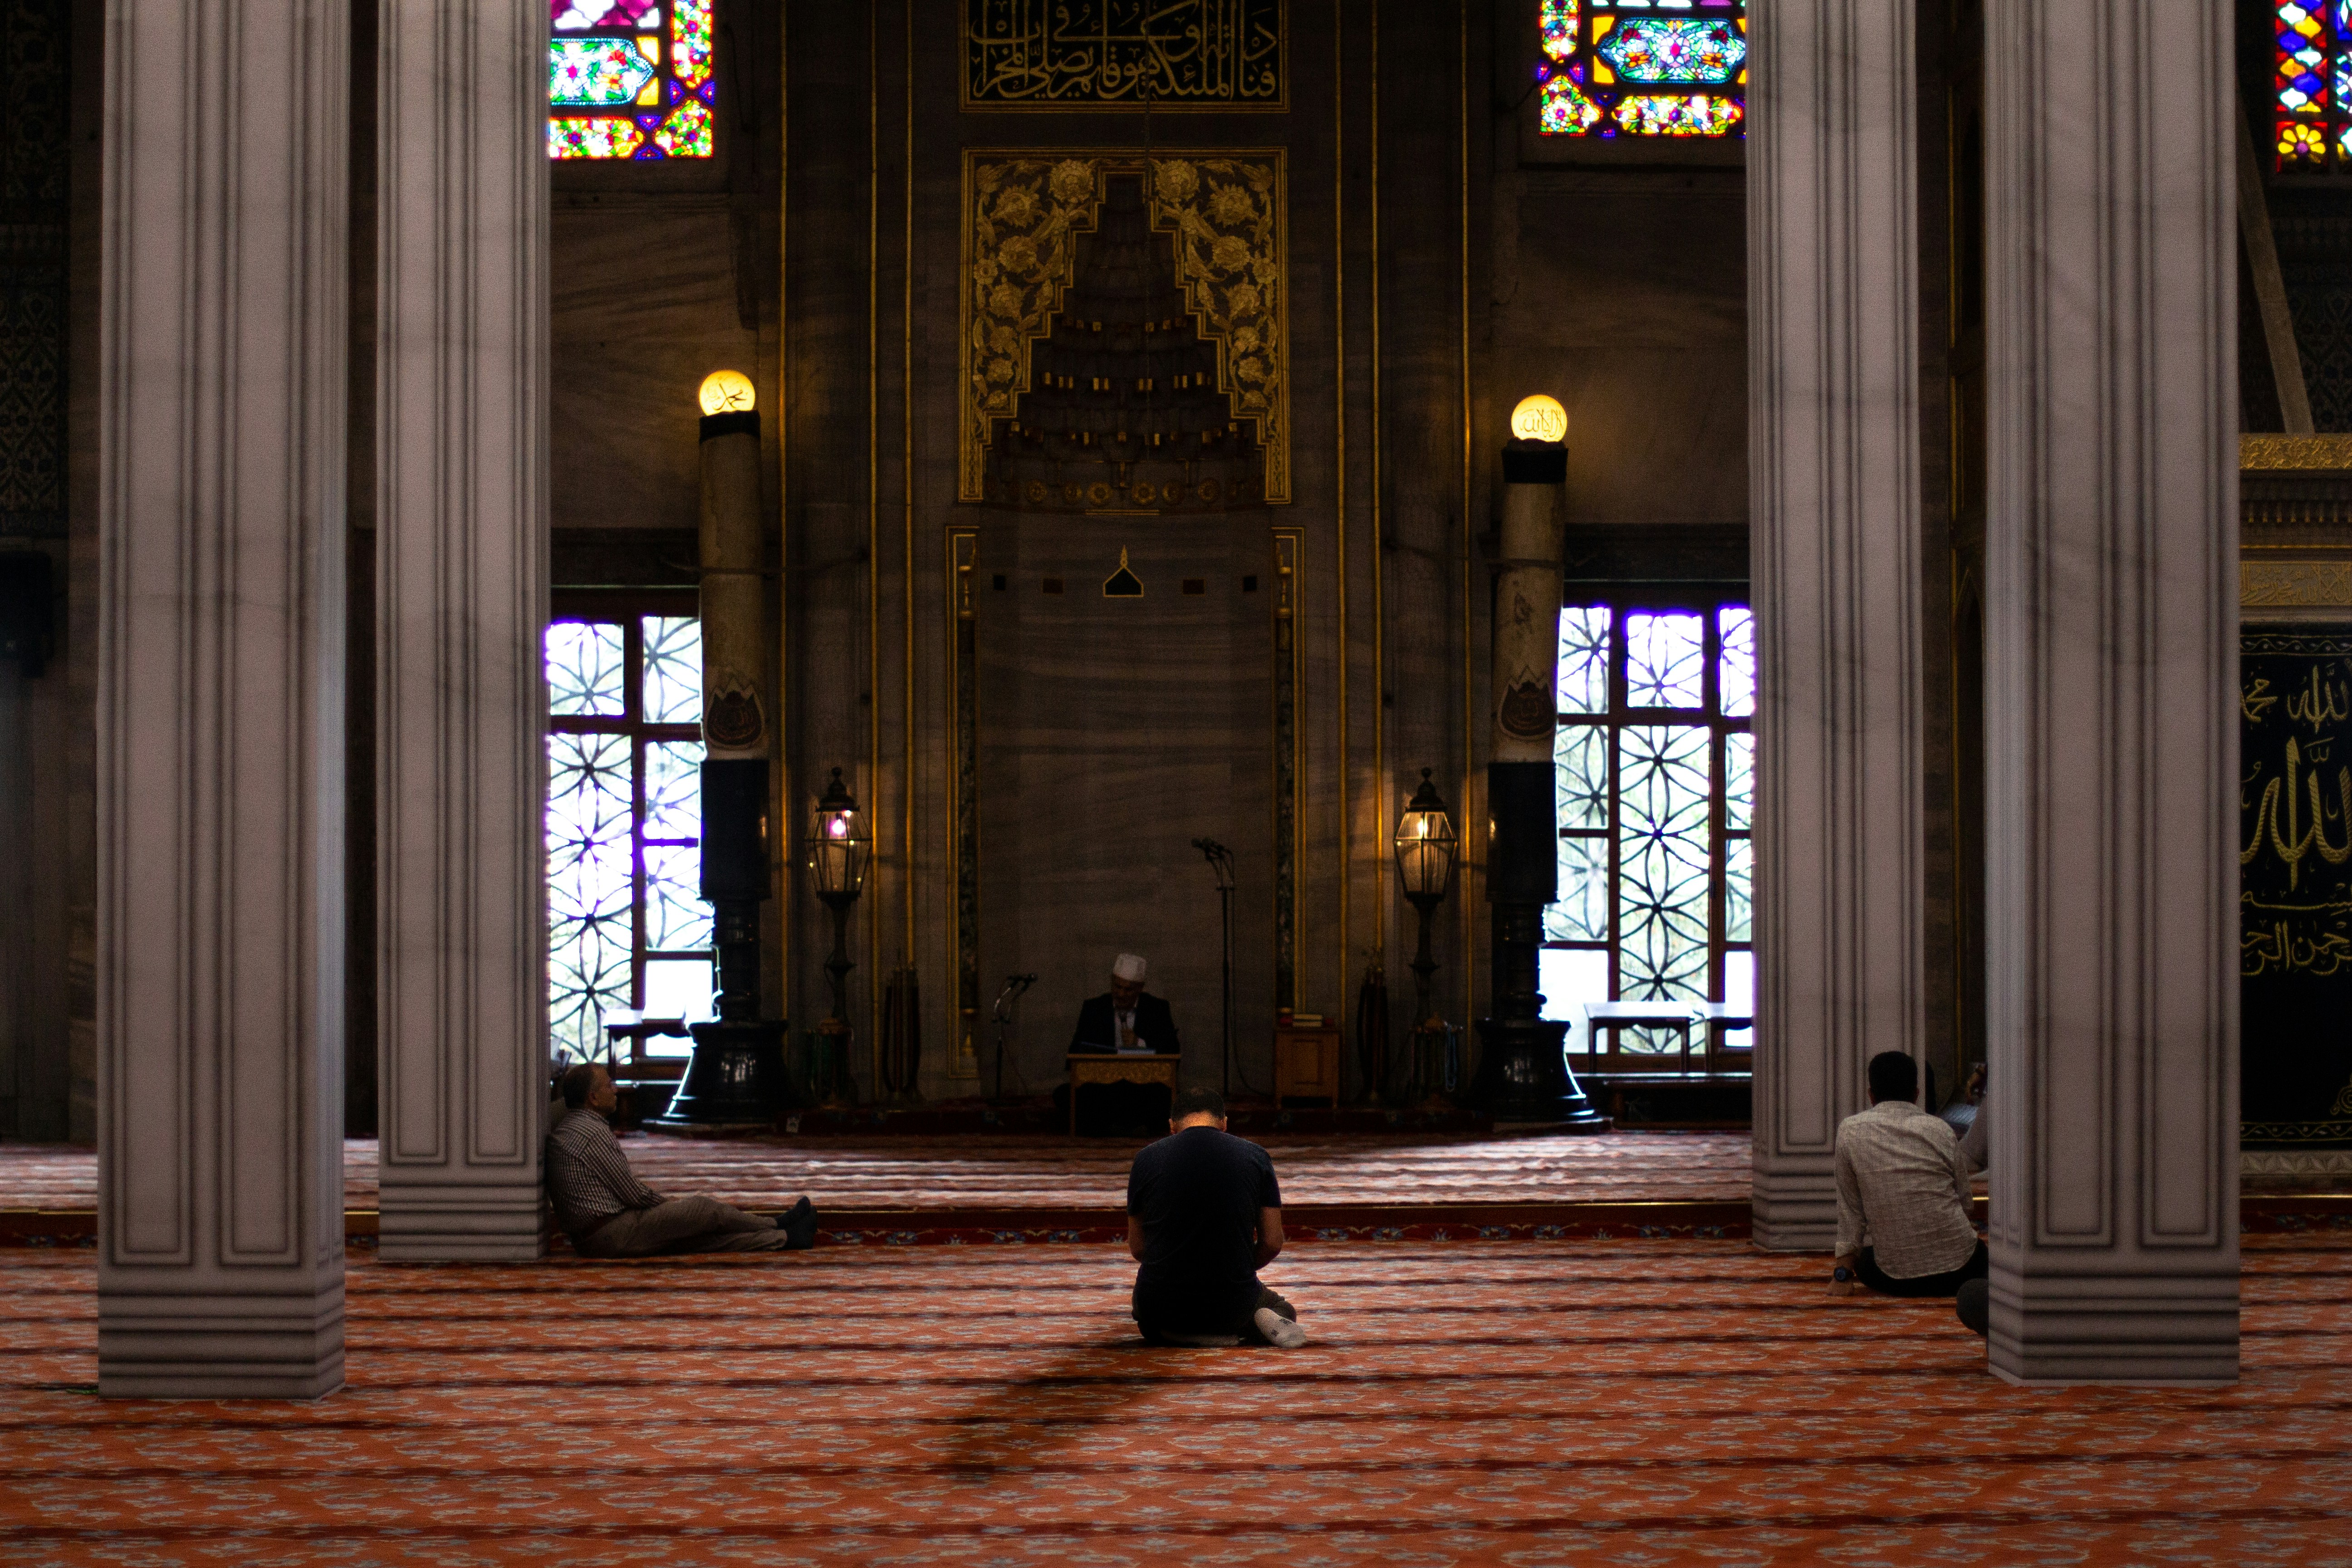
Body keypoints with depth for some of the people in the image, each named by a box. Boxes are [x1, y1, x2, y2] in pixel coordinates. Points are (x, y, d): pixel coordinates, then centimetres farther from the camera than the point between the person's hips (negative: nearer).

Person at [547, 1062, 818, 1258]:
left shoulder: (565, 1128, 14)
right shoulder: (594, 1133, -18)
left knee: (704, 1235, 11)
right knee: (704, 1210, 2)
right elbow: (632, 1193, -14)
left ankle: (784, 1239, 14)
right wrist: (665, 1202, 5)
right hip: (614, 1236, -10)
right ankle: (778, 1228, 20)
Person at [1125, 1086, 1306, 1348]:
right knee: (1284, 1308, 35)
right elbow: (1272, 1243, 1)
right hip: (1233, 1306, 0)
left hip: (1163, 1308, 0)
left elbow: (1137, 1247, 6)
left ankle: (1177, 1333, 1)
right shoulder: (1256, 1157, 1)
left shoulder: (1147, 1159, 0)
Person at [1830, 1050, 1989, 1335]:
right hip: (1958, 1269, 2)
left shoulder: (1850, 1131, -1)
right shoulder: (1941, 1130, 2)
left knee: (1862, 1256, 31)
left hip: (1895, 1277, -2)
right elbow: (1964, 1201, 11)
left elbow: (1850, 1209, 3)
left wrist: (1843, 1272, 11)